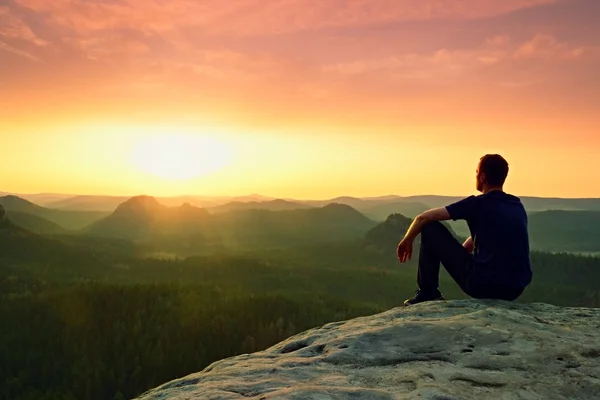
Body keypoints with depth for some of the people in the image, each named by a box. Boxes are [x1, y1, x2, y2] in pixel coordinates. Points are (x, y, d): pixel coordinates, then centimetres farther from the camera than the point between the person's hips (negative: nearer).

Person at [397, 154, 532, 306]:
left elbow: (423, 218, -1)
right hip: (516, 291, 6)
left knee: (430, 227, 6)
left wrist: (407, 240, 17)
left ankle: (427, 293, 13)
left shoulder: (478, 203, -4)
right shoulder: (518, 206, 14)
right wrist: (459, 251, 38)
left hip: (482, 284, -6)